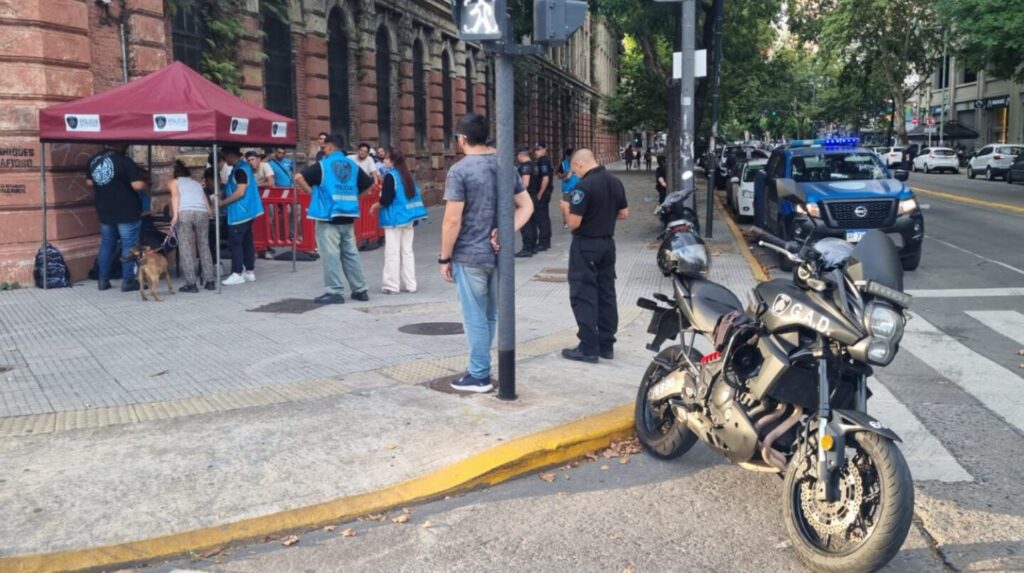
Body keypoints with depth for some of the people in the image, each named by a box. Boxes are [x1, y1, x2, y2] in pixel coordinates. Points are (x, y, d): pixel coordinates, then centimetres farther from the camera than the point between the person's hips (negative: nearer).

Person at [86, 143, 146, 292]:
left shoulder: (94, 160, 5)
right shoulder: (124, 161, -16)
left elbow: (89, 182, 17)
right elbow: (138, 185, -22)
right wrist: (145, 185, -2)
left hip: (104, 211, 6)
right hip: (127, 212, -6)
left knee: (106, 244, 16)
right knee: (129, 245, 0)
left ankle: (103, 280, 18)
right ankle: (128, 280, 0)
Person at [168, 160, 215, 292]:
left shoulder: (173, 182, 23)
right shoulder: (197, 183, 32)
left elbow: (175, 195, 0)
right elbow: (208, 206, 24)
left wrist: (175, 215, -9)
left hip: (184, 212, -3)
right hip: (202, 212, 3)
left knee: (185, 248, 1)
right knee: (204, 246, 13)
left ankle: (191, 284, -3)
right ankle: (210, 281, 12)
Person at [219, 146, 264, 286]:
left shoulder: (240, 169, -16)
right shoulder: (241, 168, 15)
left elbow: (240, 192, -21)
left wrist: (223, 202, -15)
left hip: (239, 213, -10)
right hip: (246, 212, 10)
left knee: (235, 243, -6)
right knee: (247, 242, 11)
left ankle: (237, 274, -4)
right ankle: (249, 271, 16)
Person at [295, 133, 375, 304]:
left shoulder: (323, 165, -6)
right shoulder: (352, 165, 10)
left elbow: (299, 177, -13)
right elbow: (369, 183, 17)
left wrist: (311, 192, -1)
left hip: (328, 216, -6)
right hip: (348, 217, 6)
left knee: (331, 255, -2)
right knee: (351, 254, 12)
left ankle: (334, 292, -2)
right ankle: (360, 290, 16)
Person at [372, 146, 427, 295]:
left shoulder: (390, 176, -14)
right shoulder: (407, 175, 9)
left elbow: (386, 200, -18)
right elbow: (416, 194, 14)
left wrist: (376, 206, 0)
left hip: (394, 218, -7)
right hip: (408, 217, 7)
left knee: (392, 252, -1)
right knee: (407, 251, 11)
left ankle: (392, 285, 2)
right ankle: (410, 284, 13)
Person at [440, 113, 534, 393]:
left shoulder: (459, 170, -13)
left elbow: (452, 220, -16)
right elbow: (526, 206, 7)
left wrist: (444, 258, -7)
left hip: (470, 255, -6)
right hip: (499, 254, 6)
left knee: (475, 318, 4)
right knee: (491, 315, 16)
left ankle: (479, 376, 12)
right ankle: (481, 367, 27)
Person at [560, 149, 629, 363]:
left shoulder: (584, 186, -19)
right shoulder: (615, 182, 4)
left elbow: (574, 223, -20)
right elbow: (624, 214, 11)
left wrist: (567, 208, -1)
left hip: (586, 245, -7)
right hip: (608, 243, 8)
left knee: (584, 296, -2)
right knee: (606, 293, 12)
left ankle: (588, 348, -2)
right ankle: (606, 345, 17)